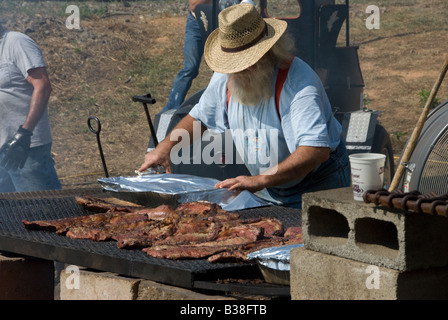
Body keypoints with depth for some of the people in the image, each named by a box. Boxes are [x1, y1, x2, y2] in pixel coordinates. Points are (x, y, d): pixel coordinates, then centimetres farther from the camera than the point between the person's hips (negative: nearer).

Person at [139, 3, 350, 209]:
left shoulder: (298, 82, -26)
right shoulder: (225, 78, -2)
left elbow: (317, 150, -36)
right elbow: (199, 117, 18)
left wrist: (261, 180, -43)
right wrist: (166, 146, 0)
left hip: (317, 187, -6)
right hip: (266, 190, 6)